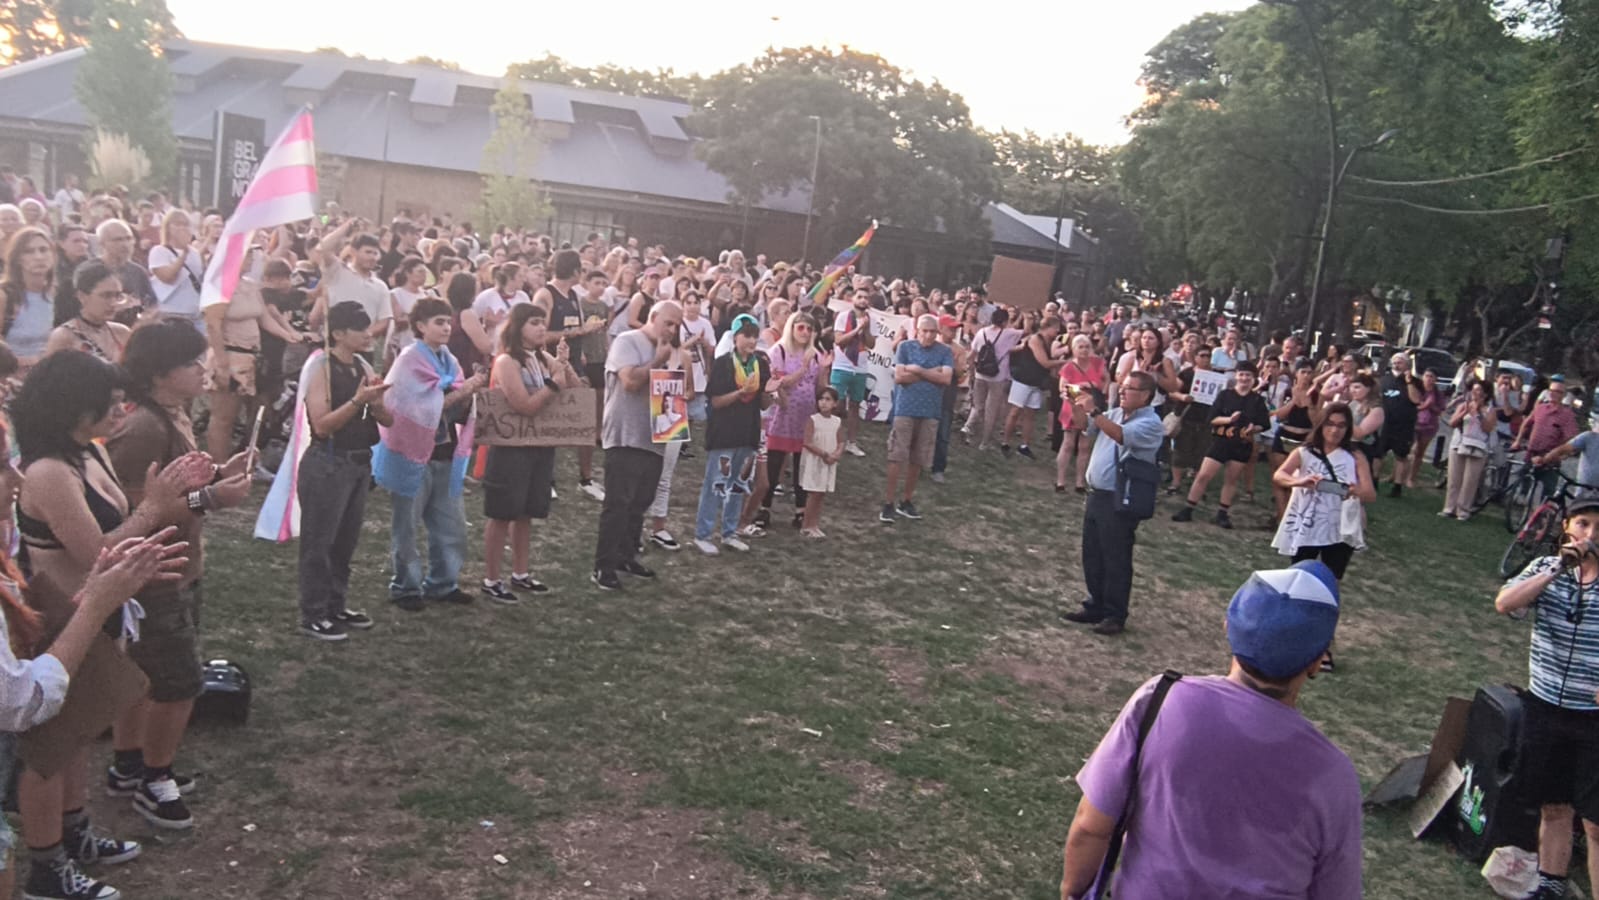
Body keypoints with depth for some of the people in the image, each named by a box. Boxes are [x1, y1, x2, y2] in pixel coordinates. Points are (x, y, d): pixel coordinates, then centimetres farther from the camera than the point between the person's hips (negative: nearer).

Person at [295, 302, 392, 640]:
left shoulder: (364, 368, 10)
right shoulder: (320, 367, -12)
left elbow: (388, 419, 9)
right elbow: (322, 425, -18)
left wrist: (376, 402, -11)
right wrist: (357, 400, -26)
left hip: (360, 462, 7)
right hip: (327, 464, -7)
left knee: (346, 540, 14)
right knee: (319, 542, 1)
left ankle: (336, 606, 27)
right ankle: (312, 616, 10)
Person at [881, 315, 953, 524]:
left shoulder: (945, 352, 4)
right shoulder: (905, 347, 0)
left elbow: (946, 379, -9)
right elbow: (899, 377, -9)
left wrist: (917, 370, -11)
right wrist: (932, 373, -8)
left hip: (930, 412, 2)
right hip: (905, 409, -2)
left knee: (918, 460, 8)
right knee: (897, 457, -4)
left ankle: (906, 501, 21)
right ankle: (888, 503, 2)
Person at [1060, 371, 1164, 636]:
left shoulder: (1150, 423, -14)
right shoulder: (1116, 413, 11)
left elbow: (1120, 435, -30)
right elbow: (1085, 425, 17)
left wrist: (1094, 410, -33)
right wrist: (1077, 405, -2)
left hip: (1120, 501, -8)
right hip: (1096, 494, 8)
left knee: (1116, 560, 0)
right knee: (1092, 556, 15)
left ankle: (1115, 616, 10)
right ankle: (1095, 606, 28)